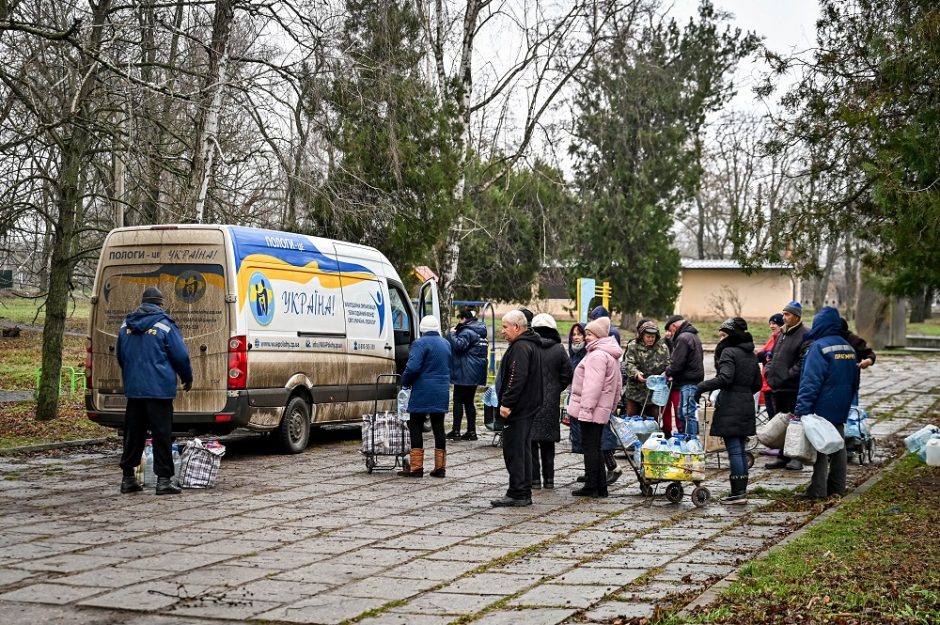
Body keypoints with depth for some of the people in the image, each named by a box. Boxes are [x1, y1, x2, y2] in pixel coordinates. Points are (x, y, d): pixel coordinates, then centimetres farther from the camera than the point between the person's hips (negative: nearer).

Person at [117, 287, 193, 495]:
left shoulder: (126, 325, 10)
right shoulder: (164, 325, -8)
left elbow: (120, 356, 21)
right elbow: (181, 355, -6)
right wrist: (187, 378, 10)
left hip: (133, 388, 5)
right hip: (159, 389, -5)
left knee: (133, 433, 12)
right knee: (161, 434, -1)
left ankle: (128, 478, 15)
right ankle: (163, 479, -3)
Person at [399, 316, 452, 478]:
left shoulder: (420, 343, -11)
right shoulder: (446, 344, 13)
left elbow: (413, 367, -20)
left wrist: (405, 382, -4)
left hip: (423, 392, -7)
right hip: (442, 392, 7)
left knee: (416, 428, 0)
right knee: (438, 428, 10)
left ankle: (416, 467, -2)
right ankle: (440, 467, 12)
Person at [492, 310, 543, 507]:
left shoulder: (520, 347, -16)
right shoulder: (531, 344, 18)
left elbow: (517, 379, -25)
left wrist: (506, 403, -24)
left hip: (518, 409, -11)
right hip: (529, 407, 11)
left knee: (513, 450, -7)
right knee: (522, 449, 15)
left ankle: (517, 494, -7)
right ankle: (524, 493, 20)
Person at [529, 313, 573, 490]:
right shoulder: (559, 350, -1)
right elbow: (567, 374, 1)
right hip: (551, 402, 3)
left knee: (531, 441, 3)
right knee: (548, 442, 13)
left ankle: (534, 478, 1)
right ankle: (549, 478, 15)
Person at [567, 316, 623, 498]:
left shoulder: (597, 355, -15)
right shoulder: (612, 355, 18)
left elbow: (593, 385, -22)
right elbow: (618, 385, 23)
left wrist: (585, 407, -22)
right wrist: (612, 406, 25)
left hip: (590, 410, -10)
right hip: (602, 410, 10)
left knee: (590, 447, -5)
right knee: (595, 447, 14)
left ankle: (591, 486, -1)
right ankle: (601, 487, 16)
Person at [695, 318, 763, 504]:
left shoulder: (729, 352, -10)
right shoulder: (751, 354, 16)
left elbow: (725, 378, -23)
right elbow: (757, 384, 19)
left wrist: (701, 387, -19)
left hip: (730, 407, -8)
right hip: (746, 406, 8)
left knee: (734, 450, -7)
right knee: (740, 450, 12)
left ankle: (738, 493, -8)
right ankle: (741, 491, 15)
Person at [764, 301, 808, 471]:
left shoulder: (804, 335, -11)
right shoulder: (782, 334, 17)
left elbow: (804, 361, -19)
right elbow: (772, 355, 26)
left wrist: (788, 375, -19)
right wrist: (769, 371, 9)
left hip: (793, 388, -9)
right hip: (778, 386, 9)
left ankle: (796, 457, 5)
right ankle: (783, 457, 21)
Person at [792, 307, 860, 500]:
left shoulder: (818, 347, -16)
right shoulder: (849, 348, 10)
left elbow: (810, 381, -21)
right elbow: (854, 382, 18)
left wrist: (801, 409, -22)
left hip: (821, 409, -7)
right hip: (841, 410, 8)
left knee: (819, 448, -3)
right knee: (838, 446, 13)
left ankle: (818, 490, -3)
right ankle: (837, 487, 19)